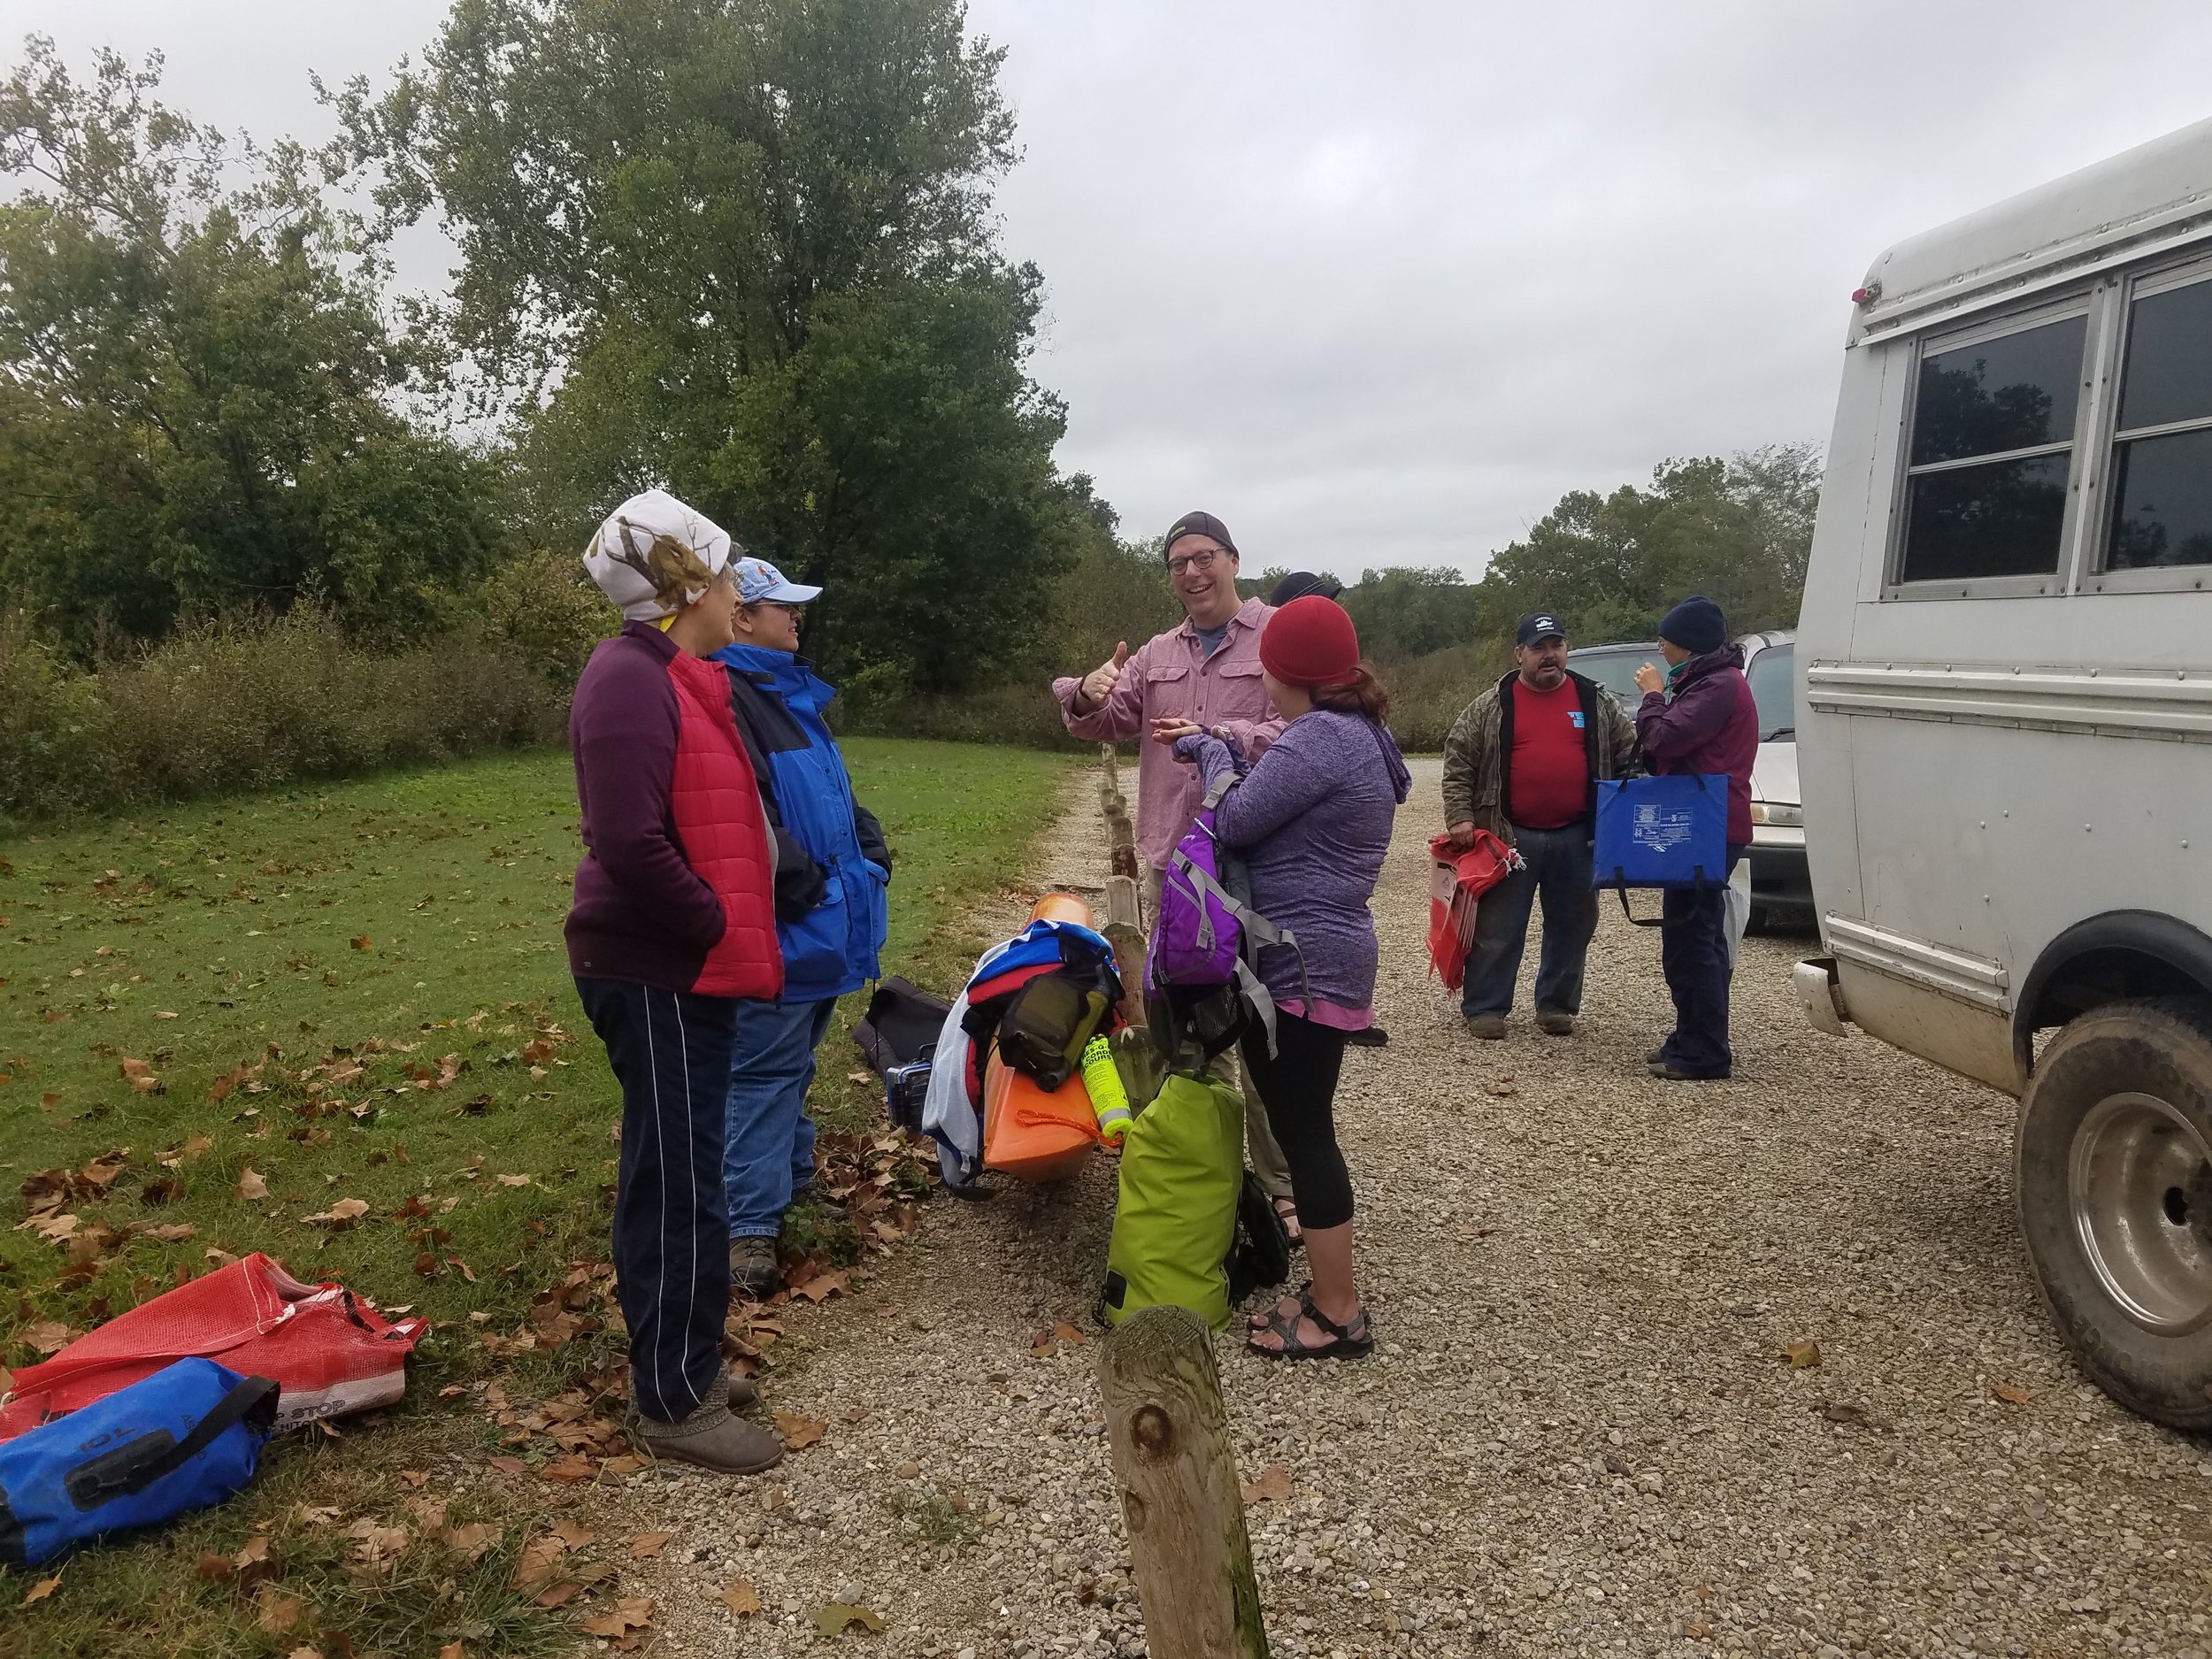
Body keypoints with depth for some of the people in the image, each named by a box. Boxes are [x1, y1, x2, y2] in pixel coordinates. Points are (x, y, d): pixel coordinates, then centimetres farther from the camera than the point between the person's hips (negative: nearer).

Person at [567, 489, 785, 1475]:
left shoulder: (675, 680, 13)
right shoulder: (630, 682, -18)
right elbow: (631, 846, -27)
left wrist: (735, 934, 10)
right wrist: (723, 931, -17)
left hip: (687, 971, 10)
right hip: (659, 977, -10)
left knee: (674, 1177, 18)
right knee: (678, 1186, -1)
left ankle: (679, 1364, 31)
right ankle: (676, 1404, 13)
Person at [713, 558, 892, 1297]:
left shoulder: (790, 691, 17)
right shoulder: (726, 697, -17)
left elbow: (834, 788, 25)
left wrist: (869, 845, 11)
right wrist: (804, 880, -23)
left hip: (822, 925, 10)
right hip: (779, 928, -10)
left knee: (793, 1066, 21)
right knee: (765, 1072, -5)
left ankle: (792, 1181, 34)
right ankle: (751, 1227, 2)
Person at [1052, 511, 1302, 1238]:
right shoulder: (1156, 655, 15)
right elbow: (1106, 724, 12)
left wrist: (1219, 736, -27)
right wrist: (1088, 695, -11)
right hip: (1170, 865, 6)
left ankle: (1280, 1185, 10)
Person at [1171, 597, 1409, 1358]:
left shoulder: (1321, 736, -17)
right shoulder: (1360, 732, 16)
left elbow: (1236, 822, -16)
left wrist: (1211, 752, 0)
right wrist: (1233, 757, 8)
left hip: (1304, 967, -11)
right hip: (1317, 959, 11)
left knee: (1304, 1133, -3)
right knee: (1301, 1129, 15)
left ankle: (1339, 1314, 6)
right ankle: (1329, 1292, 25)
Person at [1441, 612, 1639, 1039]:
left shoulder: (1598, 703, 6)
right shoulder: (1490, 707, 1)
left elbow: (1631, 757, 12)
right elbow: (1458, 765, 1)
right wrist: (1460, 816, -8)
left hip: (1577, 838, 2)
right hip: (1511, 836, -2)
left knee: (1572, 925, 10)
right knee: (1498, 927, 1)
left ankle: (1556, 1004, 23)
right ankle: (1484, 1007, 10)